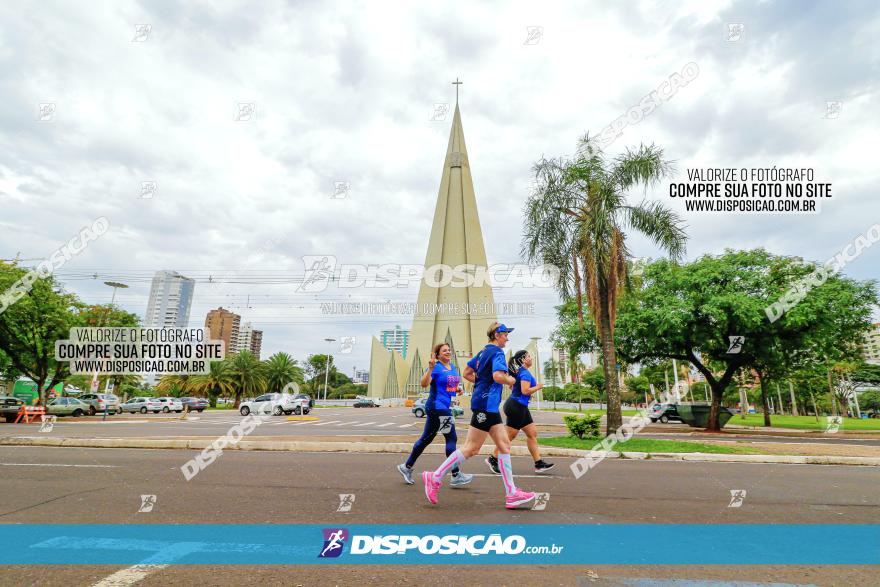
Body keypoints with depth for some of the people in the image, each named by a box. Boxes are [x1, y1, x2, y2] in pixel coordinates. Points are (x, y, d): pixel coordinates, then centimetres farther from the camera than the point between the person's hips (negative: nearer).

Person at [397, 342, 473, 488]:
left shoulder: (453, 368, 14)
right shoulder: (436, 367, -11)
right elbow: (424, 384, -23)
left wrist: (458, 389, 6)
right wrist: (430, 368, -34)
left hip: (444, 407, 9)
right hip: (437, 407, -9)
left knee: (426, 439, 15)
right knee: (451, 438, -5)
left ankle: (407, 467, 26)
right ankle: (456, 476, 4)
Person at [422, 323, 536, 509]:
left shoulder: (483, 352, 16)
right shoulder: (497, 352, -10)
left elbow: (466, 373, 20)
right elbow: (498, 376, -26)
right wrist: (510, 380, -7)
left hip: (488, 405, 10)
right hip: (486, 403, -10)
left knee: (504, 445, 8)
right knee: (472, 448, -4)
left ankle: (512, 493, 11)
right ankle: (435, 478, 4)